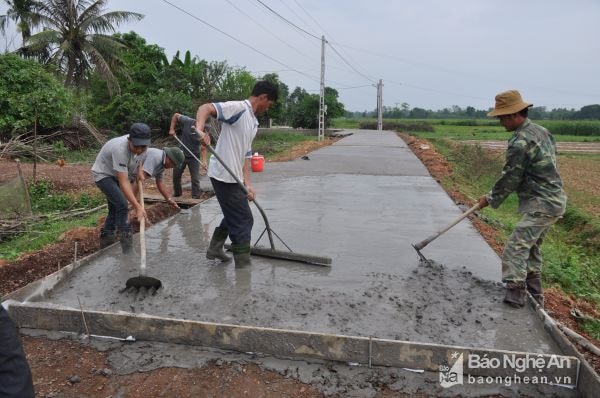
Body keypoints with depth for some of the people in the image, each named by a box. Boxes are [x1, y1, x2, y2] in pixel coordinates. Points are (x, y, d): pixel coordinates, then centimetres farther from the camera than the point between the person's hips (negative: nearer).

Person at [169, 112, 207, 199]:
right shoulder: (187, 121, -14)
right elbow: (176, 115, 3)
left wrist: (204, 161, -31)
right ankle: (177, 193, 36)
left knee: (195, 179, -3)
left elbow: (203, 149, -17)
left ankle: (196, 197, 8)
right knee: (176, 176, 14)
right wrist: (172, 129, -4)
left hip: (194, 157, -3)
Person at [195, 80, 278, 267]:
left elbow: (246, 154, 13)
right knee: (244, 220, -2)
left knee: (234, 215, 25)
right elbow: (205, 108, -24)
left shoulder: (253, 123, 15)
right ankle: (243, 264, 9)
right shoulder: (238, 108, -13)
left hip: (234, 177, 10)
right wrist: (200, 129, -44)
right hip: (224, 176, -10)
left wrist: (247, 183, 5)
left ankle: (215, 249, 40)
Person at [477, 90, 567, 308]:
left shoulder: (519, 142, -21)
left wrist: (491, 199, 0)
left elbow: (510, 178, -14)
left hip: (540, 205, -10)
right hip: (555, 200, 10)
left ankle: (515, 294, -6)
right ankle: (535, 294, 28)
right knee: (532, 247, 19)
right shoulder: (542, 131, 10)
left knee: (516, 248, -9)